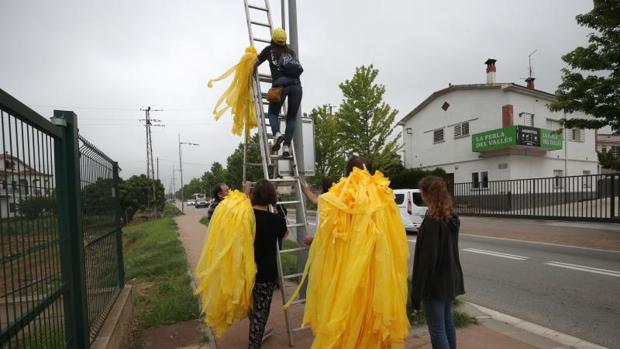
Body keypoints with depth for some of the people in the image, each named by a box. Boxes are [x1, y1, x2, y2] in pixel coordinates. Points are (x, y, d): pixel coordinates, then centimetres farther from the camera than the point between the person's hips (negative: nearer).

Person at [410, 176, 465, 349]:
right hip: (450, 280, 8)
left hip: (434, 283, -8)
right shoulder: (451, 218, 4)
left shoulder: (431, 221, -21)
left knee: (437, 329, 2)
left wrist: (416, 292, -14)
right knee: (447, 322, 21)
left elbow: (427, 259, -21)